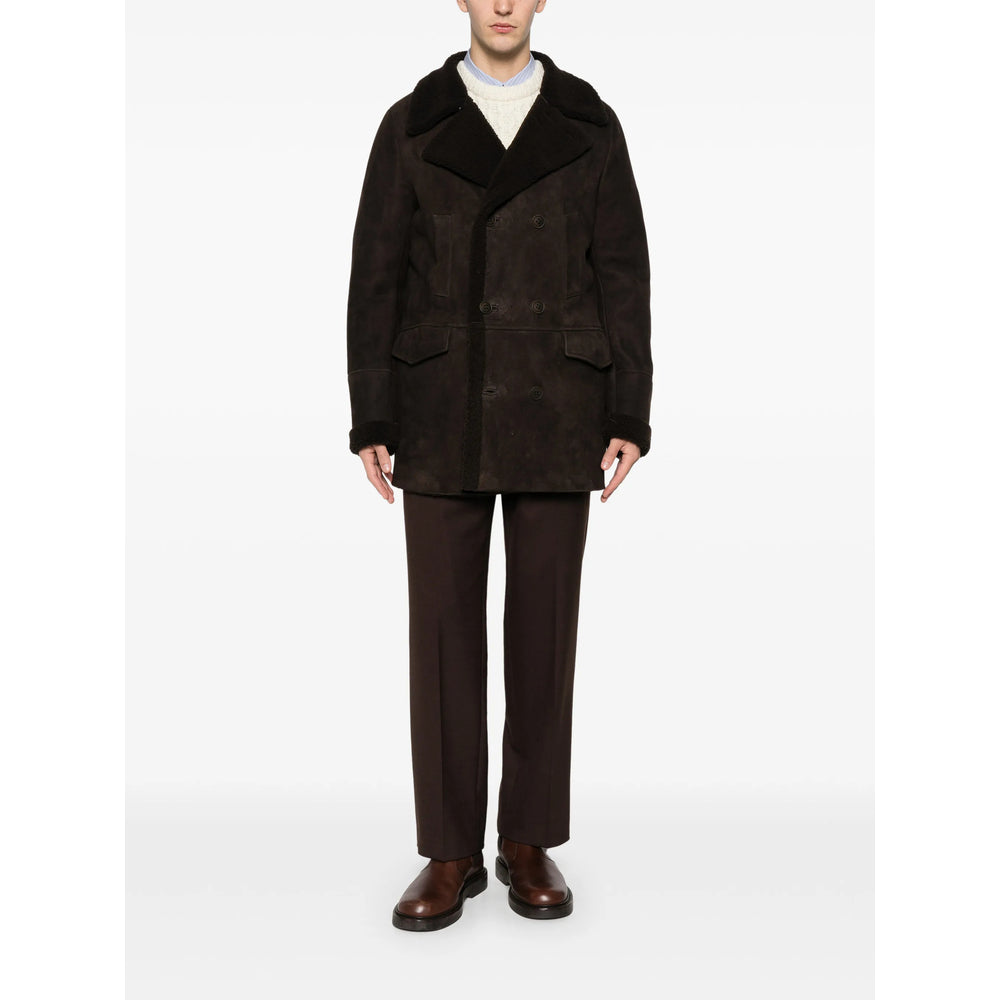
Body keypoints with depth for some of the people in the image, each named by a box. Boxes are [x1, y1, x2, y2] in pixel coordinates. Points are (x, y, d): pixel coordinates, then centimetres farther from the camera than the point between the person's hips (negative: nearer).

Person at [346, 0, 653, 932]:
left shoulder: (590, 125, 8)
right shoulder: (410, 125, 7)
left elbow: (623, 277, 4)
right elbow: (377, 277, 3)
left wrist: (630, 418, -4)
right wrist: (370, 421, -4)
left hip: (555, 411, 0)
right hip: (444, 411, 0)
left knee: (545, 622, 2)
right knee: (444, 625, -1)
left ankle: (530, 840, 17)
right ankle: (451, 853, 12)